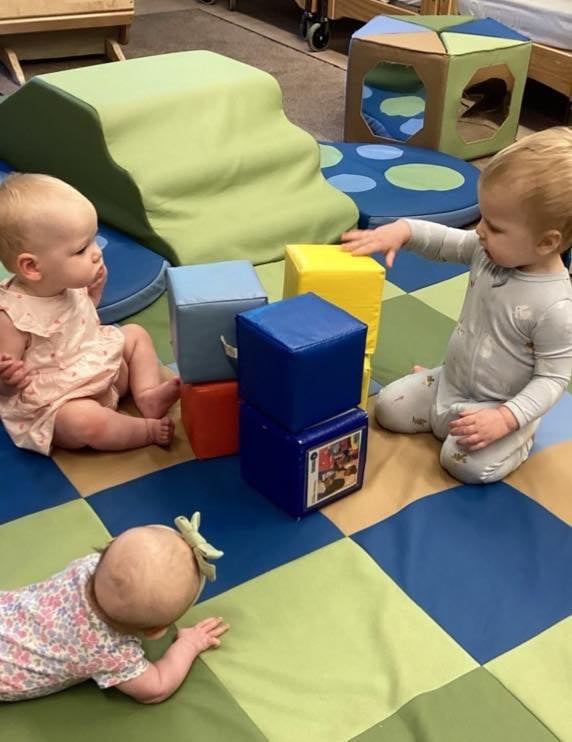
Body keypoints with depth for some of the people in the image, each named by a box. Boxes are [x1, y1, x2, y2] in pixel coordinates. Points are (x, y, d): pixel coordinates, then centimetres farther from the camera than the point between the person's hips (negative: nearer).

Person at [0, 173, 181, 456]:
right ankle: (149, 429, -11)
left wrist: (95, 290, 1)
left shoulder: (68, 283, -7)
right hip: (53, 403, -8)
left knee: (135, 334, 13)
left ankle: (147, 396, -1)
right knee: (86, 421, -35)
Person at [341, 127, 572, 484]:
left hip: (500, 406, -6)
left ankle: (516, 437, 4)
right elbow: (445, 242, 2)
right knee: (388, 407, 3)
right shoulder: (488, 250, -11)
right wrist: (402, 230, -16)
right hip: (452, 382, 6)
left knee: (466, 463, -25)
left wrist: (505, 418, -33)